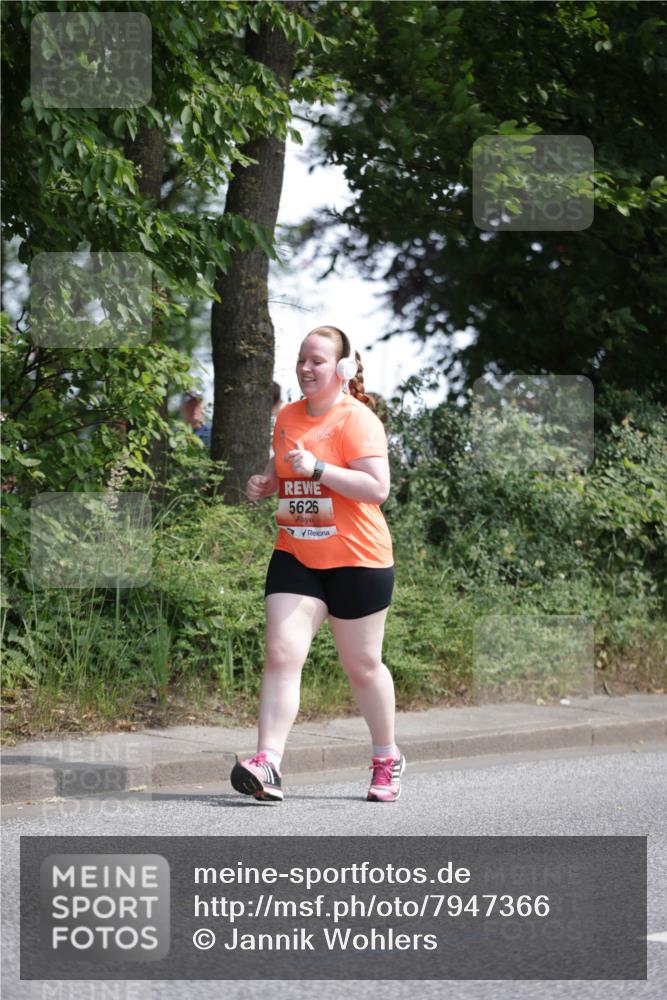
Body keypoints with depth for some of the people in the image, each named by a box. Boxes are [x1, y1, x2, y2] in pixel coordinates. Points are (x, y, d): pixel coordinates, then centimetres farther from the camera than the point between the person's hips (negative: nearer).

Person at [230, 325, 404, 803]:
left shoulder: (357, 420, -12)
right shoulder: (288, 416, 10)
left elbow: (377, 487, -21)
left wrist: (318, 468, -27)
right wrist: (265, 483, 5)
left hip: (356, 561, -5)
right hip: (295, 557, 5)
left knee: (363, 665, 8)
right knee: (281, 654, -11)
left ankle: (387, 758, 28)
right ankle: (267, 764, -20)